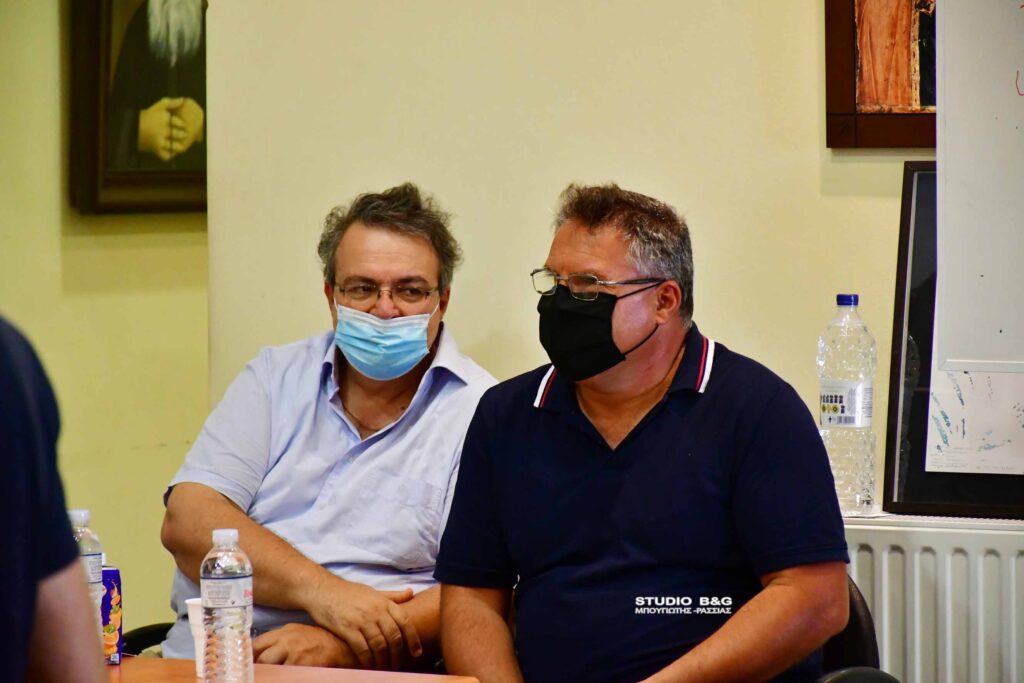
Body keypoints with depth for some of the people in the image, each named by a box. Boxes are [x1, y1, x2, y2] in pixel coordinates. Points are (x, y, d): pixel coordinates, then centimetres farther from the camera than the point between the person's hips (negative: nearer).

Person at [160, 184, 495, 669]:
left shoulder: (481, 412, 3)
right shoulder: (276, 378, 14)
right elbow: (186, 520, 2)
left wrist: (343, 646, -21)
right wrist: (322, 591, -13)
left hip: (361, 670, -3)